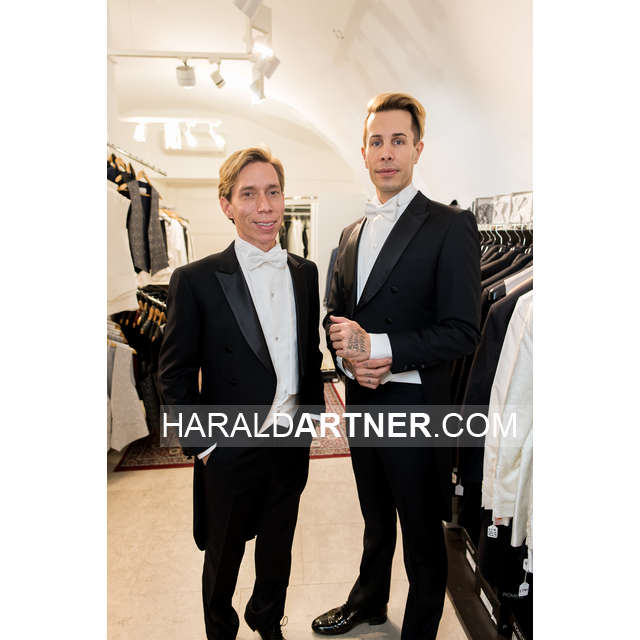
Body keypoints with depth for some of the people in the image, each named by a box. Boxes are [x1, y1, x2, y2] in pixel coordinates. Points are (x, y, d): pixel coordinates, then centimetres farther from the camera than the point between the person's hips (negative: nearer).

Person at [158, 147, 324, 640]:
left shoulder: (305, 273, 1)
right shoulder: (196, 280, -14)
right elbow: (175, 375, -9)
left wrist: (314, 412, 6)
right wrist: (203, 444, -10)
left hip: (291, 445, 4)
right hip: (231, 451, -4)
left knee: (278, 549, 25)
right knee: (224, 555, 20)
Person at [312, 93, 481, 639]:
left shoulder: (451, 227, -12)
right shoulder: (352, 233, 9)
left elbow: (462, 332, -18)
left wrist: (378, 346, -24)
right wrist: (350, 359, -8)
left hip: (415, 406, -6)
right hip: (361, 401, 6)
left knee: (422, 533, 14)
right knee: (376, 518, 27)